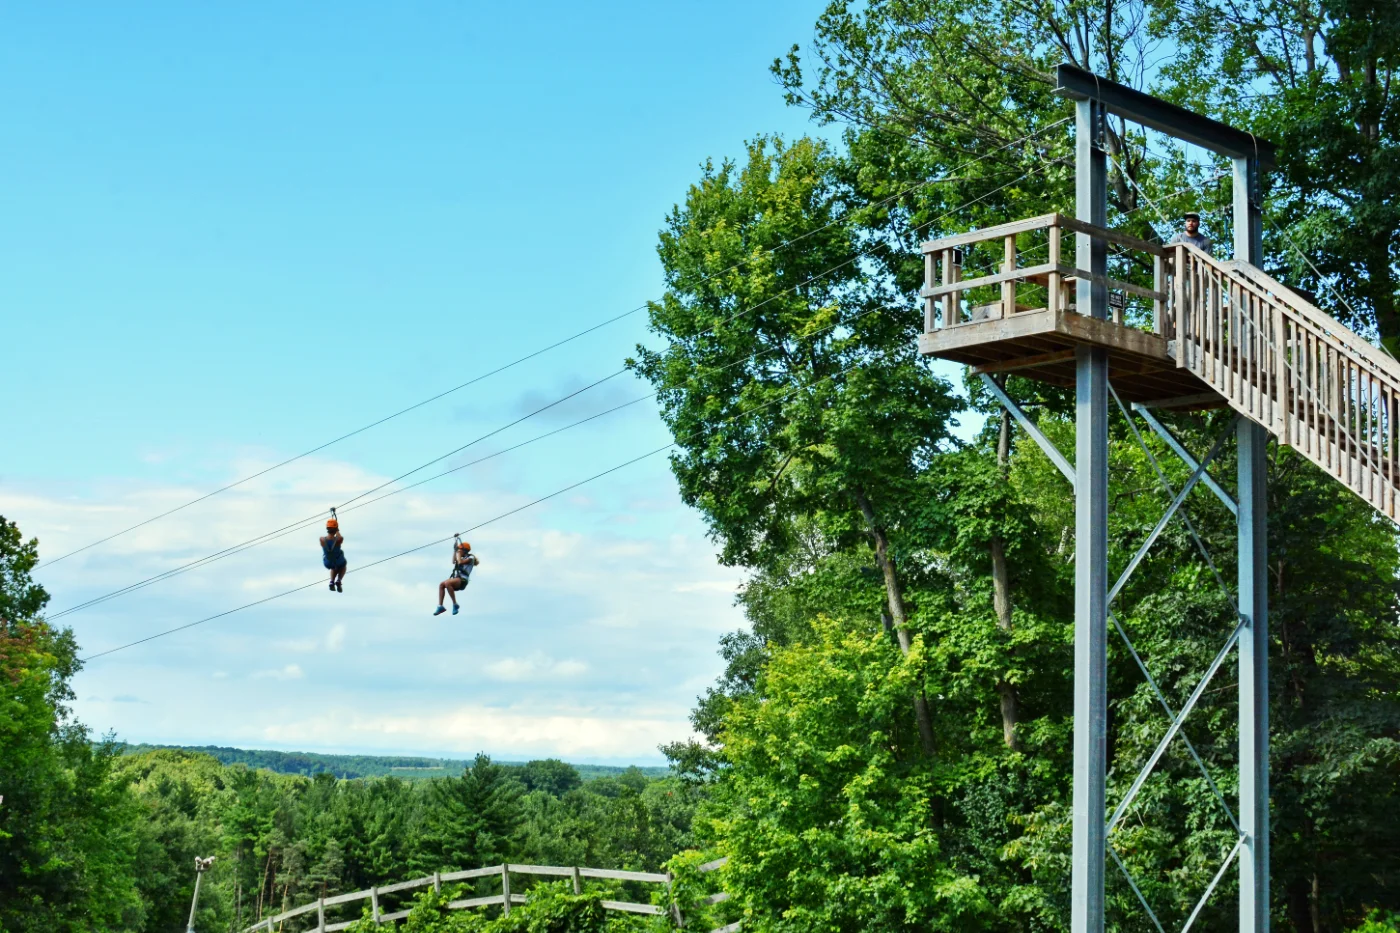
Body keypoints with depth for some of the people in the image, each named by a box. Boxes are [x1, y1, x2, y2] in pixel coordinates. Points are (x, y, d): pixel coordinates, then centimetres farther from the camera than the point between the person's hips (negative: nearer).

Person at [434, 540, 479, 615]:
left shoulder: (470, 558, -1)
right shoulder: (464, 558, 26)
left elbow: (460, 562, -15)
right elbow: (454, 562, 35)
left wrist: (458, 553, 0)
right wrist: (454, 551, 31)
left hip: (462, 580, -9)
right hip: (457, 578, 9)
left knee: (447, 583, -33)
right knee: (441, 584, -9)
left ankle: (455, 604, -26)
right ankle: (440, 606, -17)